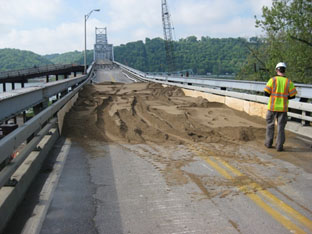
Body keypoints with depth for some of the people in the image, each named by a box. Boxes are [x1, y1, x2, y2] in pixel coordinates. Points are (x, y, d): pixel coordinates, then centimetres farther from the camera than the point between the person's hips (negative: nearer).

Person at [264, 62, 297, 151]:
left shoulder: (273, 80, -7)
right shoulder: (289, 82, -2)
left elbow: (266, 93, -8)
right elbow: (293, 95, 1)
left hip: (272, 107, -1)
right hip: (283, 108, 1)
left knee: (270, 125, 16)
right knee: (281, 127, 7)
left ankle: (268, 143, 21)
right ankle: (279, 146, 6)